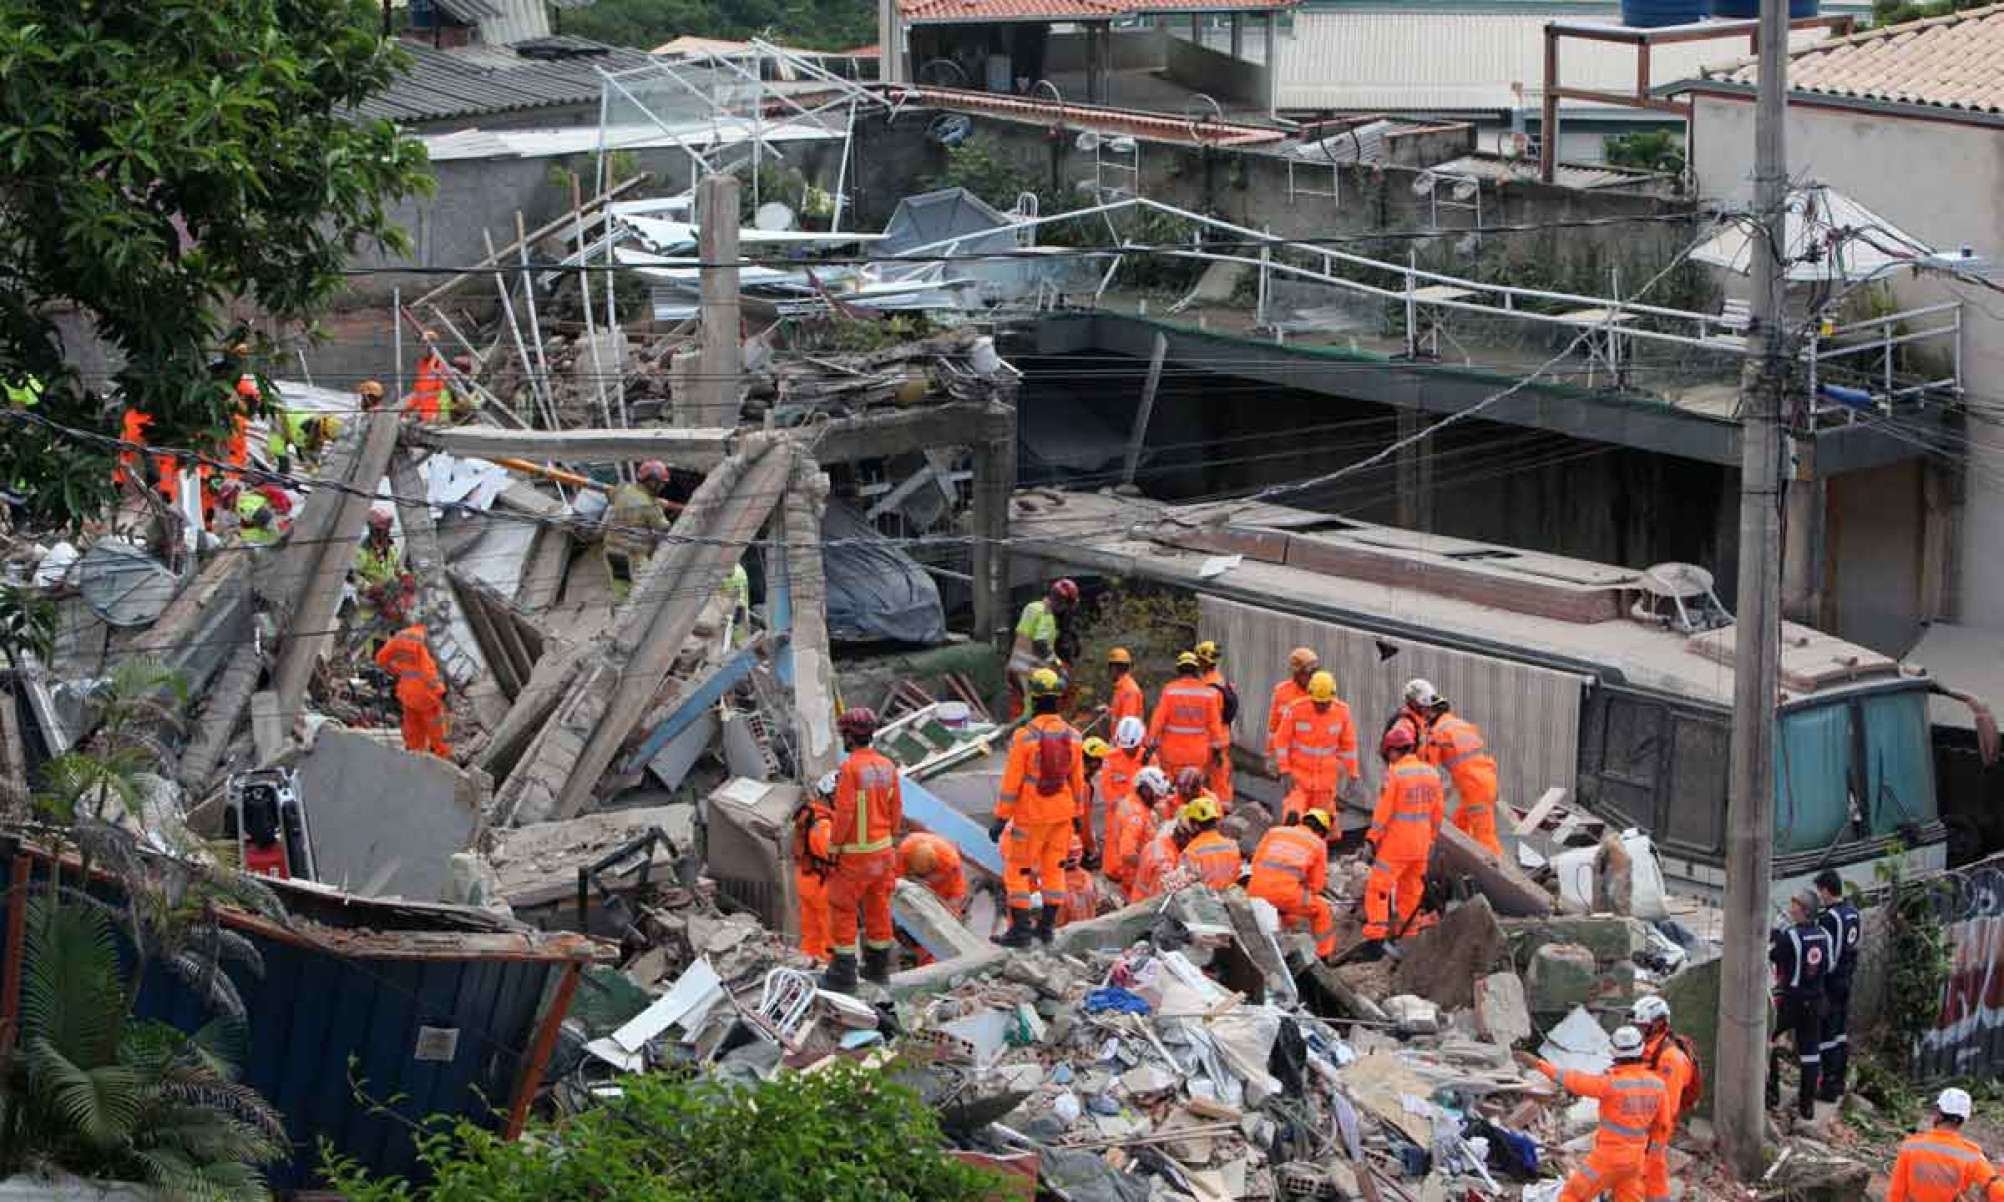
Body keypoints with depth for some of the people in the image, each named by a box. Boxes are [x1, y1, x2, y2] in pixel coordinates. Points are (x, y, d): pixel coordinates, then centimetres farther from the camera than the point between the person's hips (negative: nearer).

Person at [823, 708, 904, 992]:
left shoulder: (850, 768, -20)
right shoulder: (887, 766, 2)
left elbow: (844, 813, -20)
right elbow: (896, 809, 7)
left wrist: (834, 848, -10)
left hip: (855, 853, -7)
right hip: (883, 849, 7)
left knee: (843, 910, 2)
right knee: (878, 908, 16)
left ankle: (843, 974, 3)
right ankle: (878, 967, 24)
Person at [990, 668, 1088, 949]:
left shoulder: (1024, 736, -17)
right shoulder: (1072, 735, -2)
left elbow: (1012, 781, -15)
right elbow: (1077, 779, 7)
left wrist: (1001, 818, -9)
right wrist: (1077, 814, 18)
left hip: (1031, 815, -5)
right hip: (1063, 814, 5)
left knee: (1017, 870, 4)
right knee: (1054, 867, 14)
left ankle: (1020, 929, 2)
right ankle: (1047, 926, 19)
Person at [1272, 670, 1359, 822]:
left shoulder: (1342, 712, -5)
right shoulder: (1295, 710, -12)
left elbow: (1348, 744, 6)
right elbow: (1281, 741, -6)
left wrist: (1352, 774, 8)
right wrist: (1285, 772, -10)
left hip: (1326, 779, 2)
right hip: (1298, 774, -2)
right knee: (1293, 818, -13)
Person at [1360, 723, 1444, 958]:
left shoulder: (1394, 774, -13)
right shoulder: (1431, 774, 7)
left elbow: (1383, 812, -14)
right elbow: (1436, 814, 12)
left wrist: (1372, 841, -7)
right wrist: (1431, 842, 21)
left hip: (1395, 844, -6)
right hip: (1420, 847, 6)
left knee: (1378, 889, -3)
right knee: (1411, 890, 17)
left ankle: (1375, 937, -12)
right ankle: (1407, 935, 24)